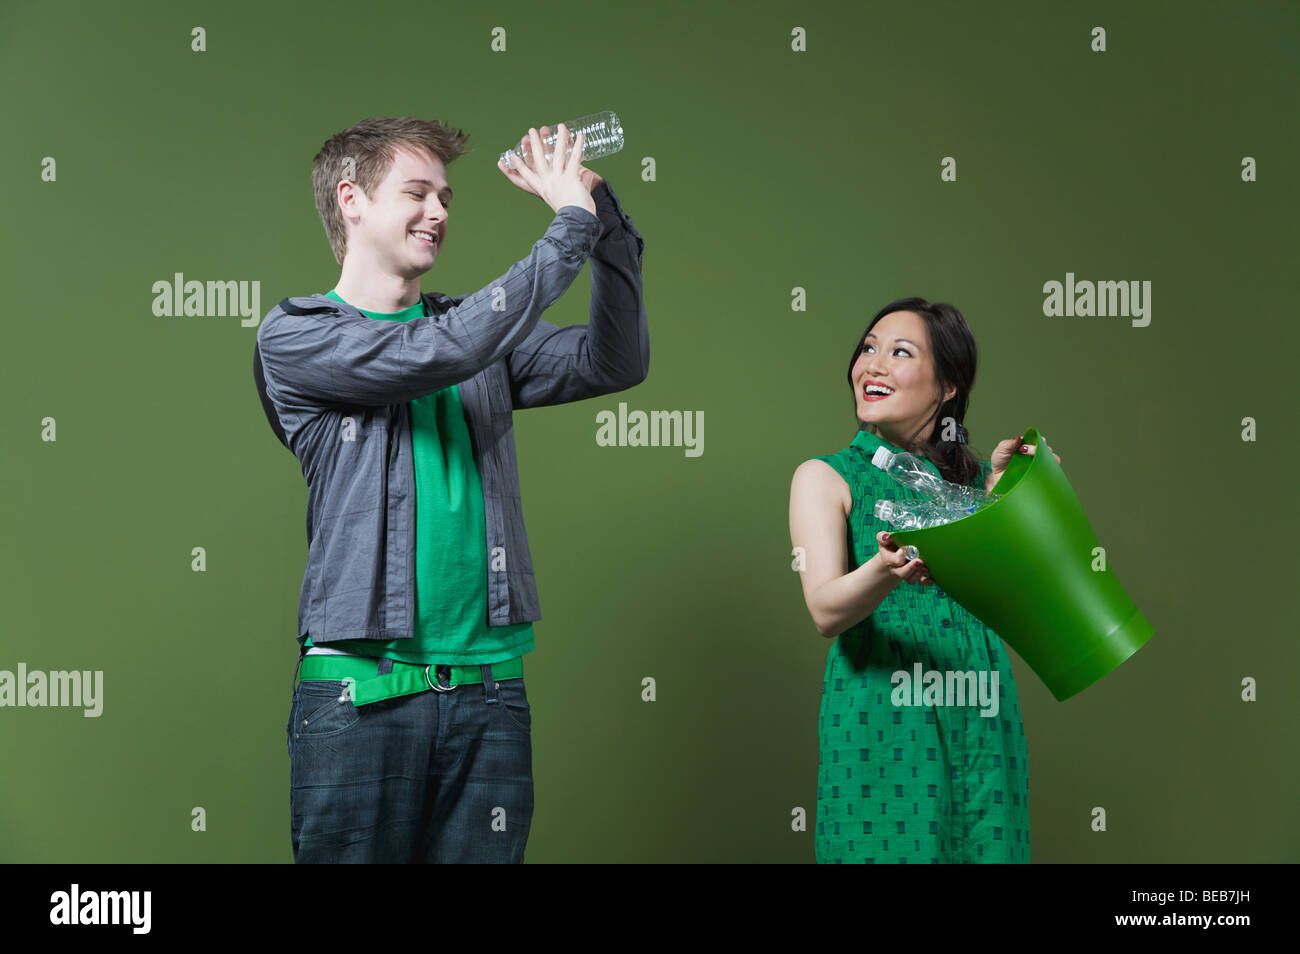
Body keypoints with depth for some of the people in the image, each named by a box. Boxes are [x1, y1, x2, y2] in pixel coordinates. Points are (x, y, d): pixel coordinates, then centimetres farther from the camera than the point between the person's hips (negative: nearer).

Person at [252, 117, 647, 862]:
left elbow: (615, 363, 5)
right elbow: (437, 354, -15)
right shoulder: (294, 337, 0)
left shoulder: (474, 327, 16)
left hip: (488, 688, 4)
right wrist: (572, 225, -10)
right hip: (362, 690, -4)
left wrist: (604, 212, -5)